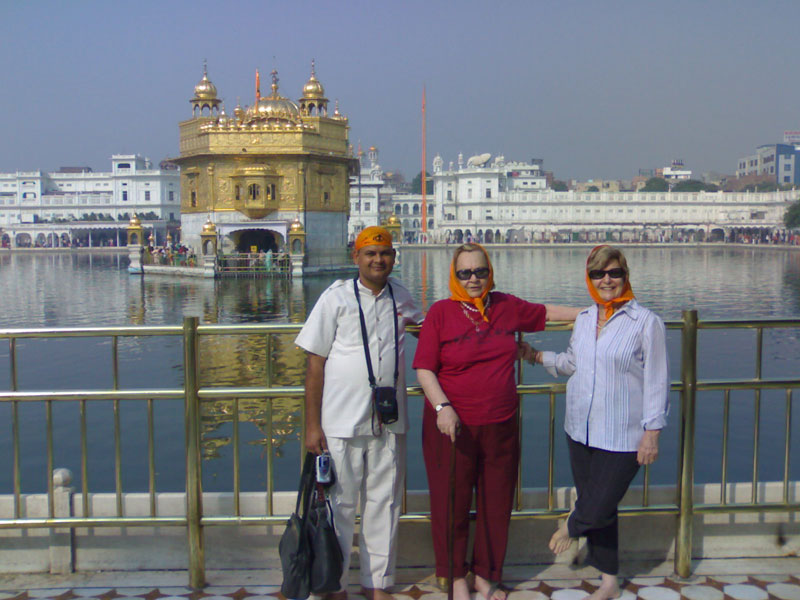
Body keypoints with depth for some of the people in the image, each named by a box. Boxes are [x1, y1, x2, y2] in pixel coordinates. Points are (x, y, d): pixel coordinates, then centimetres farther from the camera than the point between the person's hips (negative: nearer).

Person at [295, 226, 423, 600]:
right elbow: (315, 362, -4)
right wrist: (312, 425, -8)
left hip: (389, 422, 4)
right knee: (339, 505, 5)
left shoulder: (400, 295, 9)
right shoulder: (336, 297, -3)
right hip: (342, 422, -4)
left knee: (384, 503, 11)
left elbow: (421, 324, 33)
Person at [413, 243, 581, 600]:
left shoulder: (507, 307, 6)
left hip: (500, 426, 4)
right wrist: (442, 406, -20)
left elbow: (545, 313, 24)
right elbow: (424, 369, -8)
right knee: (452, 503, 7)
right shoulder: (441, 313, -5)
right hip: (453, 426, -3)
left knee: (496, 504, 13)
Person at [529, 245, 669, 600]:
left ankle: (570, 527, 31)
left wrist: (652, 432, -11)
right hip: (580, 430, 6)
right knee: (595, 507, 14)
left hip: (622, 437, -5)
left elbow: (656, 381, -9)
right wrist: (538, 357, 18)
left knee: (597, 511, -6)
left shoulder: (646, 322, -10)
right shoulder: (584, 318, 8)